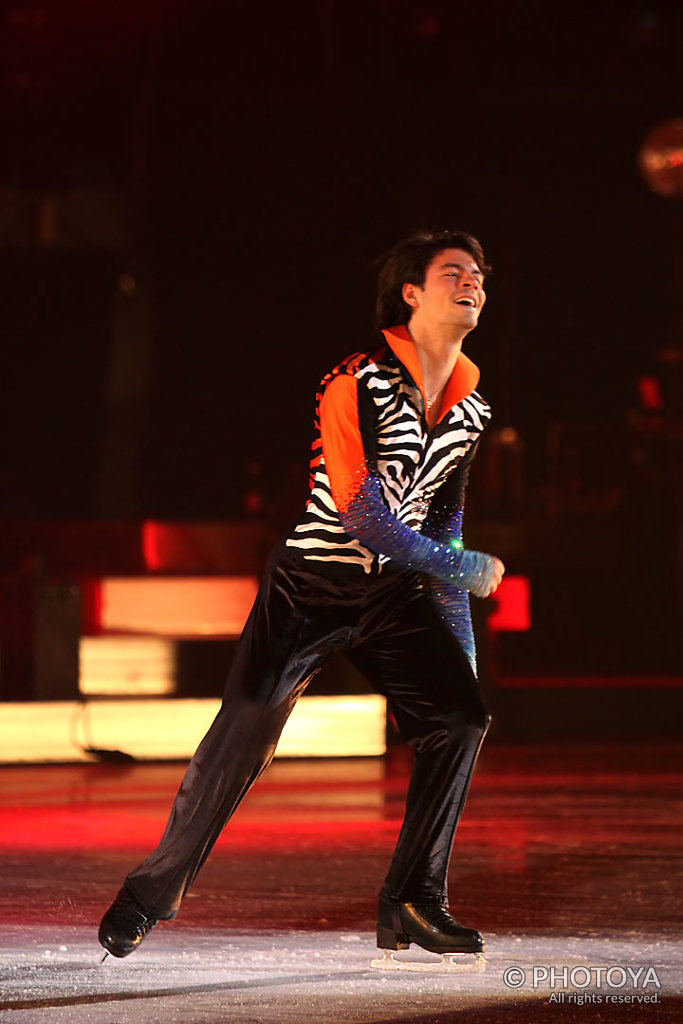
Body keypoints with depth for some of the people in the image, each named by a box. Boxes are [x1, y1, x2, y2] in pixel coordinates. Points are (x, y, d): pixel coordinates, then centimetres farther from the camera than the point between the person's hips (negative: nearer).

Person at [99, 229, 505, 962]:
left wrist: (459, 642, 16)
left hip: (394, 591, 6)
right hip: (313, 579, -6)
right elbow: (363, 515, -21)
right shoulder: (356, 384, -16)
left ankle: (412, 902, 1)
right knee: (246, 725, -17)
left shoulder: (469, 406, 6)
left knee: (460, 714, -9)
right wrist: (467, 571, -13)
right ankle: (154, 890, -3)